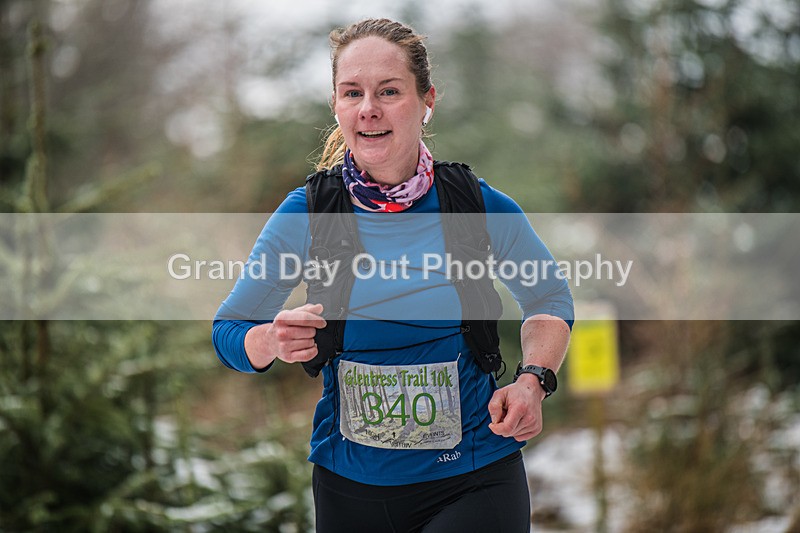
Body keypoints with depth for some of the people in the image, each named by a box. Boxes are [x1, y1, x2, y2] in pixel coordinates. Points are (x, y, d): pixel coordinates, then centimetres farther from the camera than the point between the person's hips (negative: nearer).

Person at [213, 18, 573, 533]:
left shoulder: (482, 209, -7)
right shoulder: (304, 215, -7)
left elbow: (549, 298, 12)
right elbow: (229, 329, 2)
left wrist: (533, 380, -6)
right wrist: (274, 342, -21)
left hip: (472, 484, -1)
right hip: (348, 484, 2)